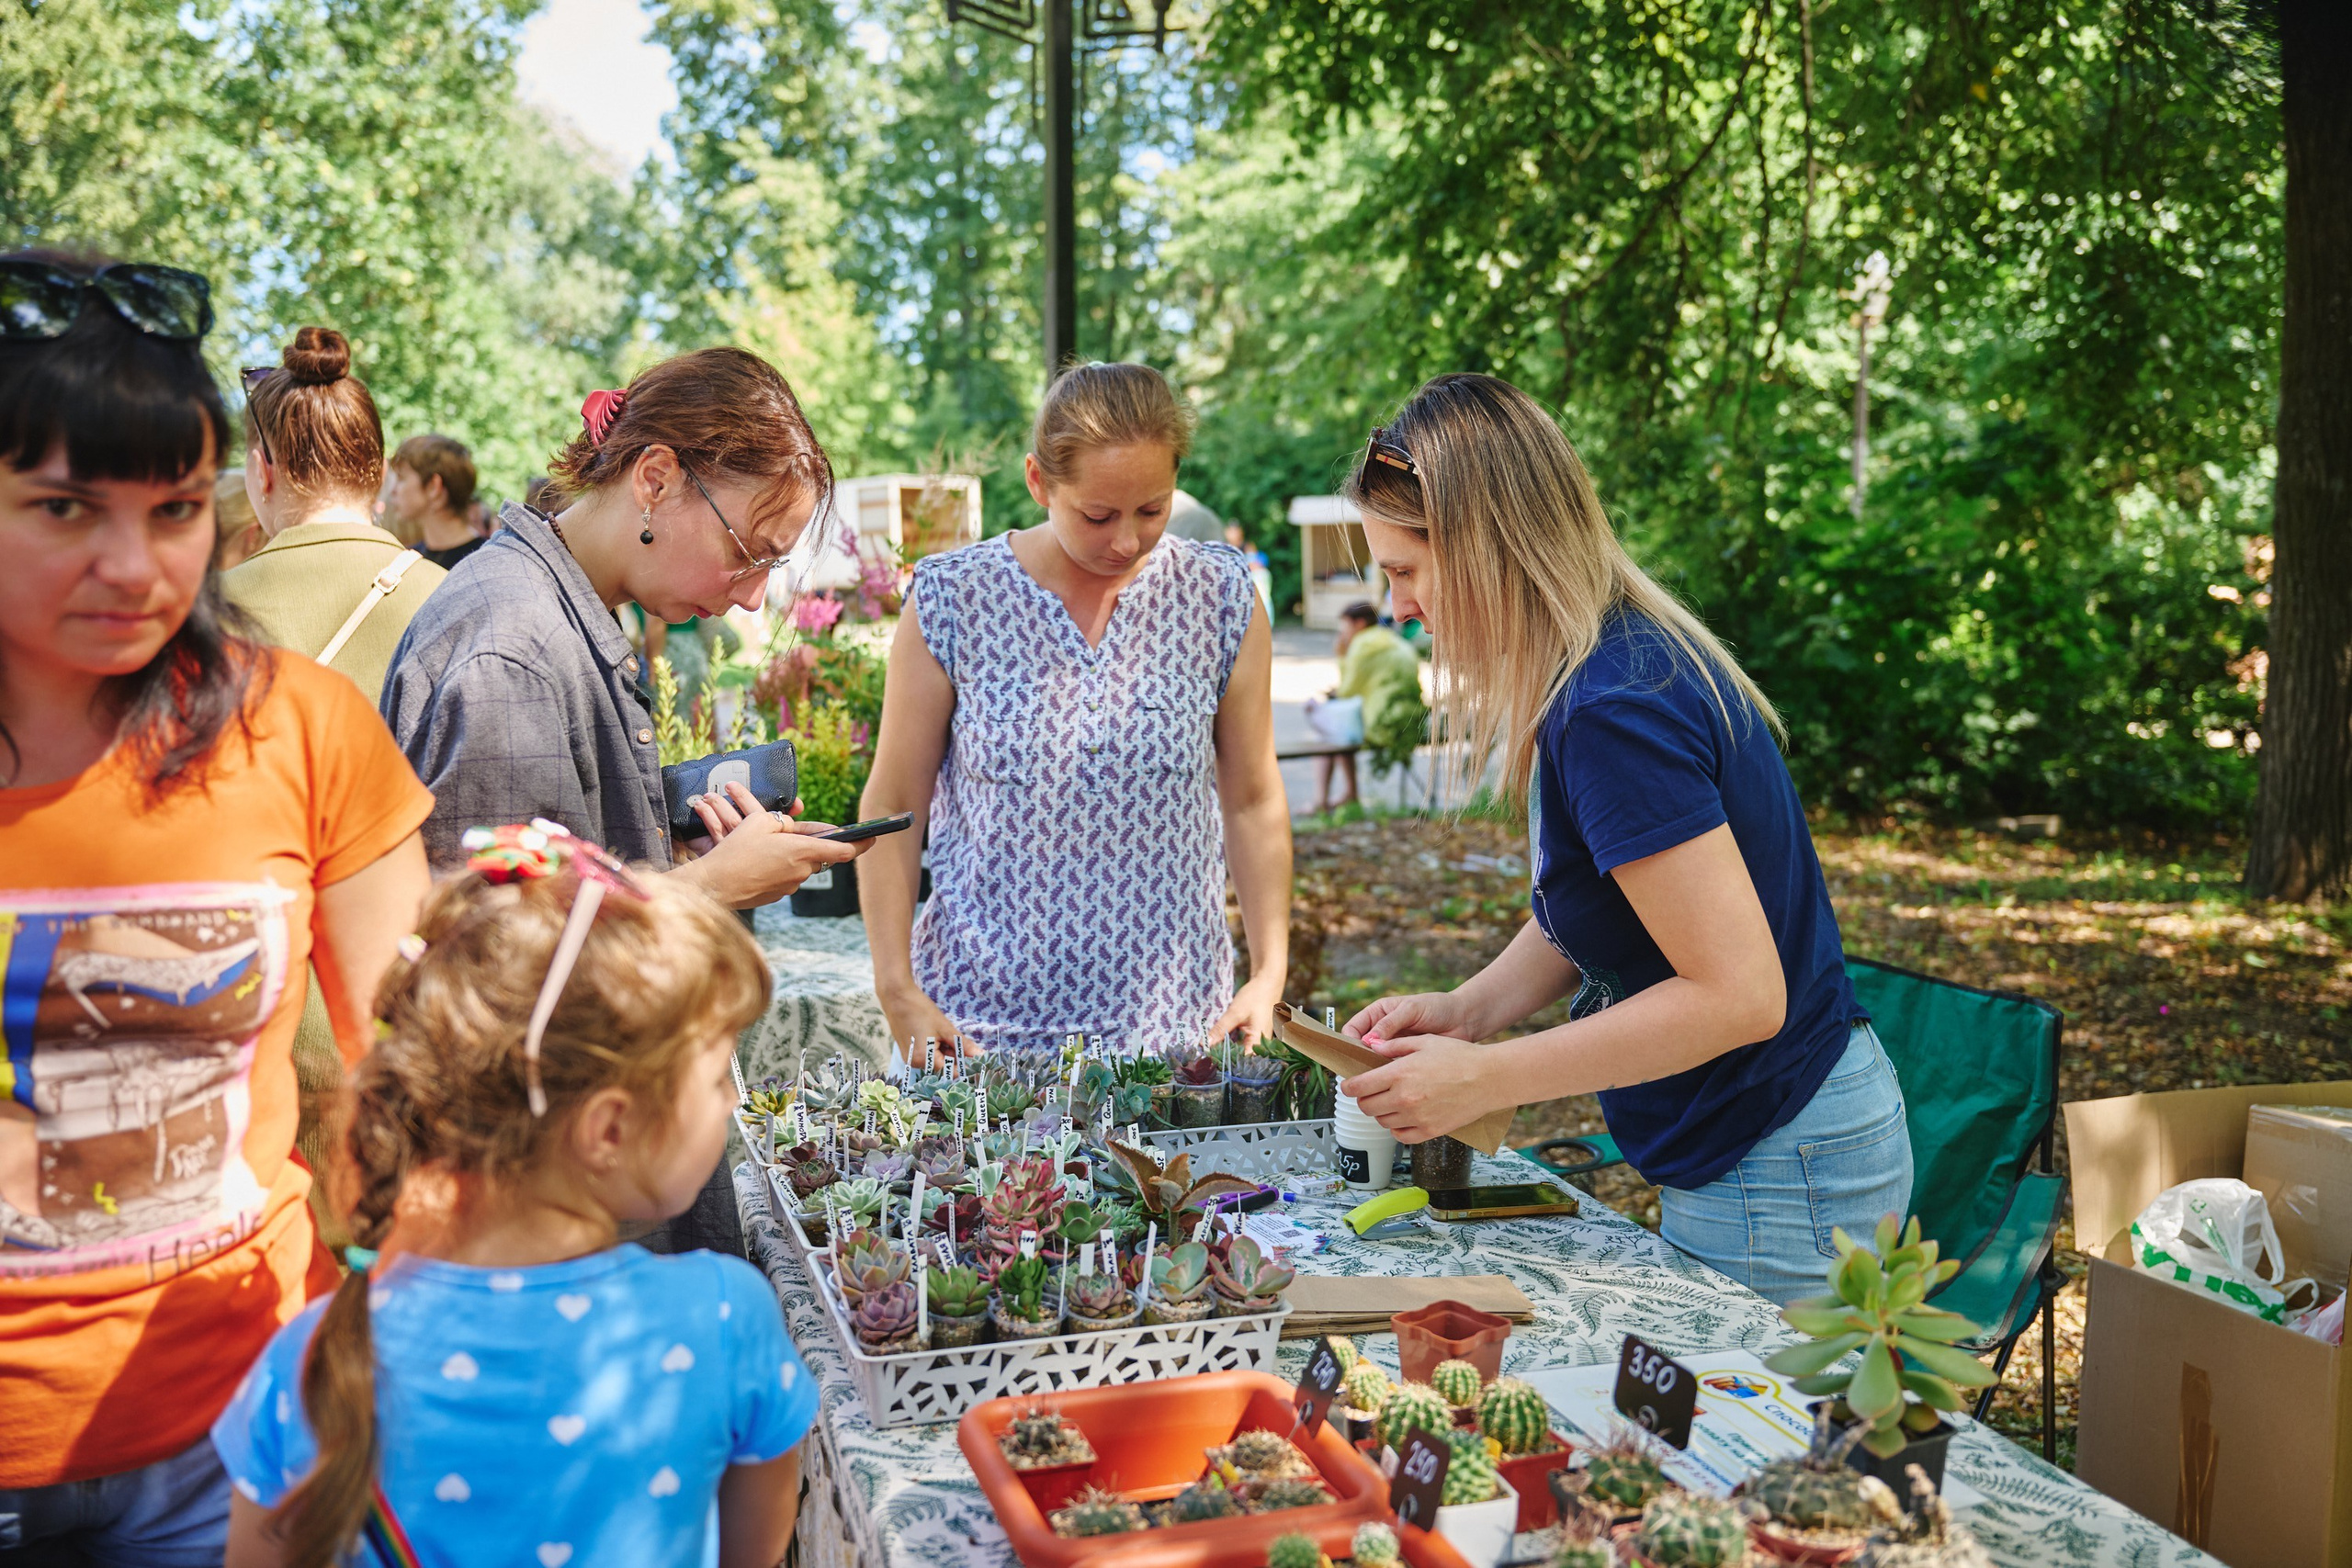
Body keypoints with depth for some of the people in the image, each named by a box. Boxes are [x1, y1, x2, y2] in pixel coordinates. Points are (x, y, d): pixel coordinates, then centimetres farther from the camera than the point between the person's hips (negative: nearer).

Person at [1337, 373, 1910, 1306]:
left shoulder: (1616, 717, -27)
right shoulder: (1629, 655, 4)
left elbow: (1740, 993, -28)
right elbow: (1589, 906, 14)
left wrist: (1484, 1078, -24)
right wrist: (1466, 1010, 0)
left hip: (1779, 1183, -10)